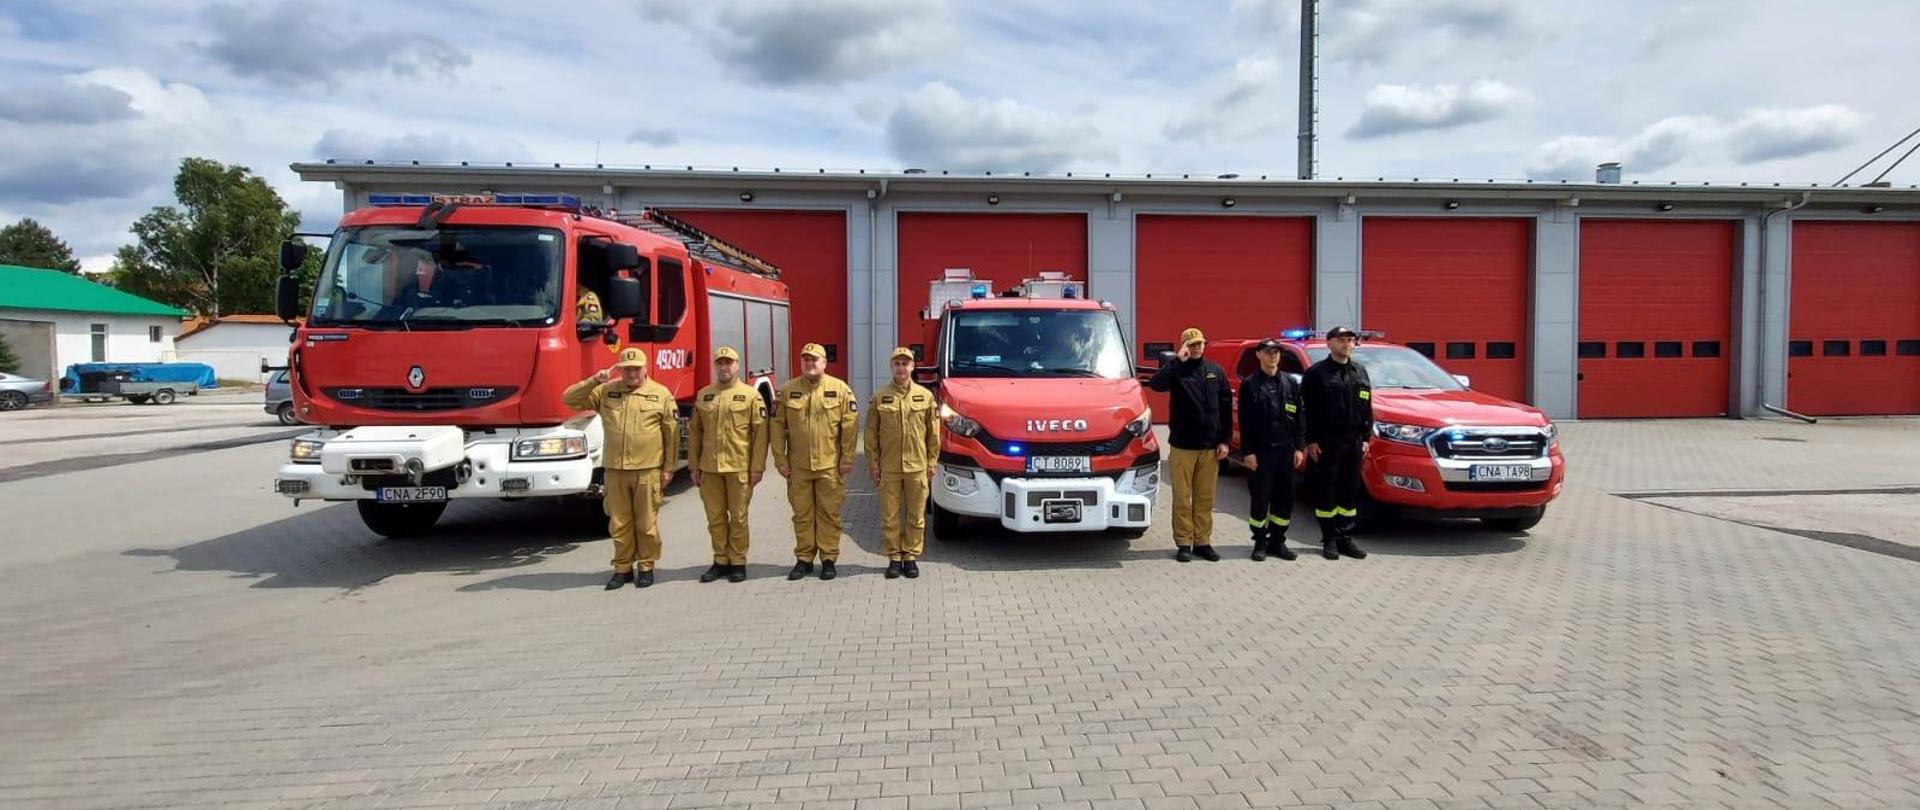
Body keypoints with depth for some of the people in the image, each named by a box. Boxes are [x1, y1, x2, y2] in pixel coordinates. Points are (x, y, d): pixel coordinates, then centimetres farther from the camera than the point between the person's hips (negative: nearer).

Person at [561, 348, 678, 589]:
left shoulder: (661, 394, 2)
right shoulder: (605, 392, 8)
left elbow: (672, 434, 2)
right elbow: (569, 399, 5)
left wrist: (668, 468, 0)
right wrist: (594, 381, -9)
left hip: (648, 470, -2)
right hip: (615, 470, 3)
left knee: (646, 523, 4)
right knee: (619, 523, 8)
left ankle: (646, 567, 17)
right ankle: (622, 568, 19)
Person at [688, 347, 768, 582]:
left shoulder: (751, 395, -1)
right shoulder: (703, 396, 10)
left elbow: (760, 434, -3)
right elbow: (694, 433, 12)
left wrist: (757, 468, -8)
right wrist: (694, 467, 7)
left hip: (739, 468, -3)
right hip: (709, 468, 3)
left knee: (738, 518, 4)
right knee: (715, 517, 8)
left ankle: (738, 563, 14)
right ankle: (720, 561, 19)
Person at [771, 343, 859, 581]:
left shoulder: (840, 389, 0)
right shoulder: (787, 391, 5)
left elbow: (850, 425, -3)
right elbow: (777, 427, 4)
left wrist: (847, 458, -6)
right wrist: (780, 460, -1)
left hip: (830, 465, -2)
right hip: (798, 466, 2)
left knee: (829, 513, 4)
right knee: (802, 514, 8)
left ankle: (828, 559, 14)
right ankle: (803, 559, 18)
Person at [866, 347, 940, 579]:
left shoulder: (926, 396, 5)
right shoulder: (879, 397, 3)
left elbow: (933, 433, 7)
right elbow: (871, 434, 4)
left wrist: (931, 462, 3)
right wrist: (873, 463, 0)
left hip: (917, 467, 1)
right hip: (889, 468, 0)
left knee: (916, 516, 5)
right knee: (890, 516, 3)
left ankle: (911, 557, 15)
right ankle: (894, 558, 14)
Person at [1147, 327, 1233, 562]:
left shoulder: (1216, 371, 8)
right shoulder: (1177, 370, -1)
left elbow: (1226, 406, 7)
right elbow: (1155, 384, -23)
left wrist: (1224, 440, 2)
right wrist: (1178, 360, -24)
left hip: (1210, 446, 3)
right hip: (1182, 446, -3)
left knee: (1205, 498, 8)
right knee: (1182, 497, 2)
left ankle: (1202, 541, 17)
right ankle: (1183, 543, 9)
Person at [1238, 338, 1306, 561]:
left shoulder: (1290, 384, 9)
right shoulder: (1249, 384, -1)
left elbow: (1297, 418, 11)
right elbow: (1245, 422, -4)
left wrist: (1298, 447, 4)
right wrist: (1247, 451, -10)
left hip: (1285, 450, 4)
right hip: (1260, 451, -4)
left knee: (1285, 498, 6)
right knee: (1260, 499, 0)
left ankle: (1277, 541, 17)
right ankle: (1260, 542, 11)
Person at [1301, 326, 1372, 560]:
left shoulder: (1360, 372, 13)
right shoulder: (1317, 372, -4)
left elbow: (1367, 408, 17)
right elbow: (1307, 409, -7)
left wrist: (1366, 437, 10)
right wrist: (1310, 440, -12)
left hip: (1353, 443, 5)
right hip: (1325, 443, -5)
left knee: (1350, 492, 8)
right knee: (1326, 493, 1)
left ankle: (1345, 538, 16)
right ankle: (1329, 539, 9)